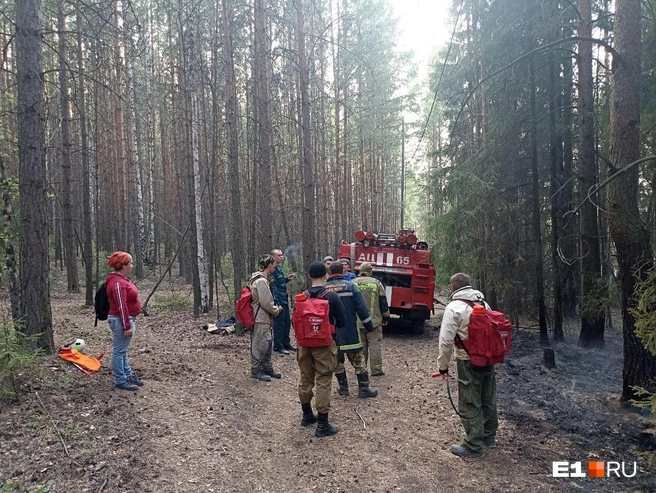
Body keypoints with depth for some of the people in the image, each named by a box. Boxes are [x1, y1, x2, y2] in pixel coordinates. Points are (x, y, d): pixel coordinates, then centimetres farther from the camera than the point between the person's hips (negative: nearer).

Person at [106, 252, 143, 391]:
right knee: (119, 351, 0)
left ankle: (128, 375, 28)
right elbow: (121, 307, -24)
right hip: (121, 320, -11)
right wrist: (127, 326, -22)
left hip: (127, 318, 11)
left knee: (123, 350, 18)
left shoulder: (120, 279, 11)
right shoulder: (118, 283, -21)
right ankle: (120, 381, 8)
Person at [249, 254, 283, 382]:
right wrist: (276, 310, -6)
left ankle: (267, 368, 26)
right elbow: (266, 303, -22)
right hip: (261, 319, -10)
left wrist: (275, 308, 11)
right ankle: (256, 371, 11)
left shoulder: (262, 279, 12)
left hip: (264, 319, 10)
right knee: (259, 345, 0)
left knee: (267, 343, 16)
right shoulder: (261, 281, -21)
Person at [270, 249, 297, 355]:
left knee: (287, 323, 17)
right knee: (279, 324, -1)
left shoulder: (280, 268, 13)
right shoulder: (272, 270, -17)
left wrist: (287, 278, 10)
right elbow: (272, 286, -21)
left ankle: (286, 343, 29)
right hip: (278, 301, -10)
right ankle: (278, 346, 9)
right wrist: (276, 301, -23)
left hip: (284, 300, 10)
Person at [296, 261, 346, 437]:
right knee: (323, 383, 0)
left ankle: (307, 415, 32)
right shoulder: (331, 297, -12)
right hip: (324, 344, -4)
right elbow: (341, 322, -6)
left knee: (305, 380, 17)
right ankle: (322, 425, 4)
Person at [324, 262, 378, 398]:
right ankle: (364, 389, 10)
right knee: (358, 360, 9)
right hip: (350, 332, -2)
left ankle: (343, 387, 22)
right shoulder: (350, 286, -7)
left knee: (337, 361, 16)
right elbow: (361, 307, -10)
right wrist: (369, 326, -1)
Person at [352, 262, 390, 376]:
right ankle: (376, 369, 4)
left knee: (360, 345, 10)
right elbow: (383, 302, -1)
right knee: (375, 345, 4)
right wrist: (385, 317, 11)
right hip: (374, 320, -2)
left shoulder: (353, 284, 2)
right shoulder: (376, 283, -4)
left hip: (357, 322, 3)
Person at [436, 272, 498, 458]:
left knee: (470, 405, 3)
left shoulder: (454, 307, -14)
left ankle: (474, 446, 11)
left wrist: (443, 365, -7)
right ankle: (489, 437, 35)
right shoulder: (483, 304, 8)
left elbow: (446, 340, -17)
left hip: (469, 362, -7)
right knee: (488, 400, 19)